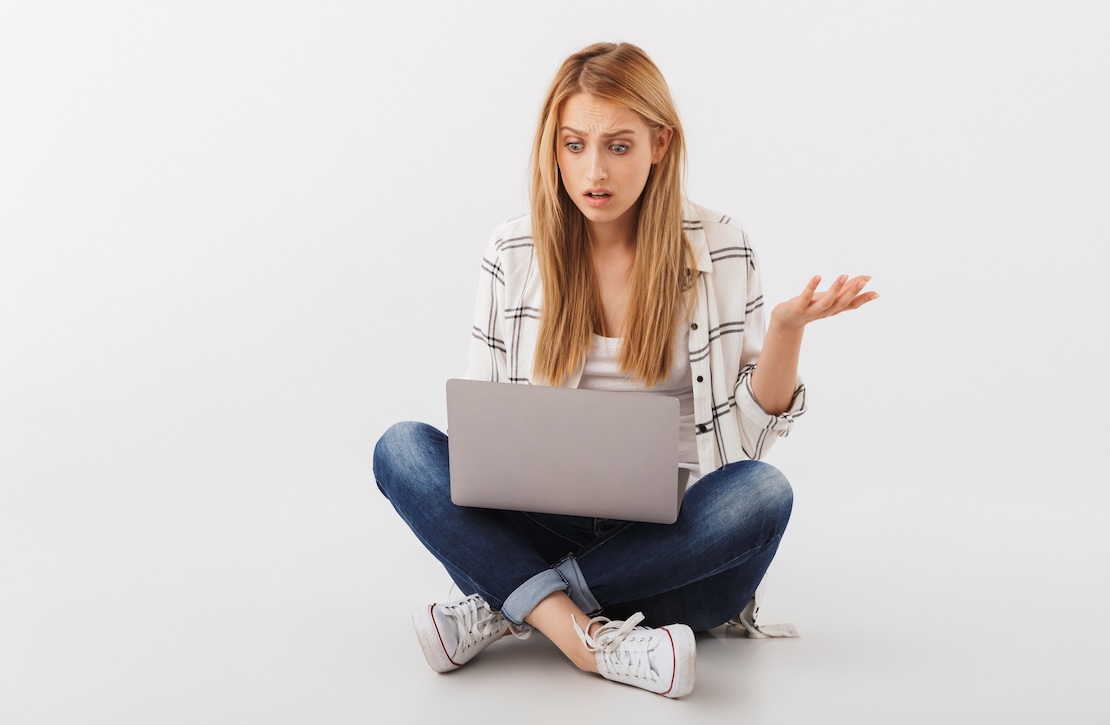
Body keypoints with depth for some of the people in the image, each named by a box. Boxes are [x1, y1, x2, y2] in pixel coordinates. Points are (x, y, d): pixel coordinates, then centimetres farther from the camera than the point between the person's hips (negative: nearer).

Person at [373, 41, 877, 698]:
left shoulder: (721, 250, 1)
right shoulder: (513, 255, 5)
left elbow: (755, 428, 2)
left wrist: (787, 329, -15)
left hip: (675, 536, -1)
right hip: (544, 527, 1)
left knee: (763, 492, -33)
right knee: (402, 449, -20)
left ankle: (503, 611, -24)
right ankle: (592, 638, -35)